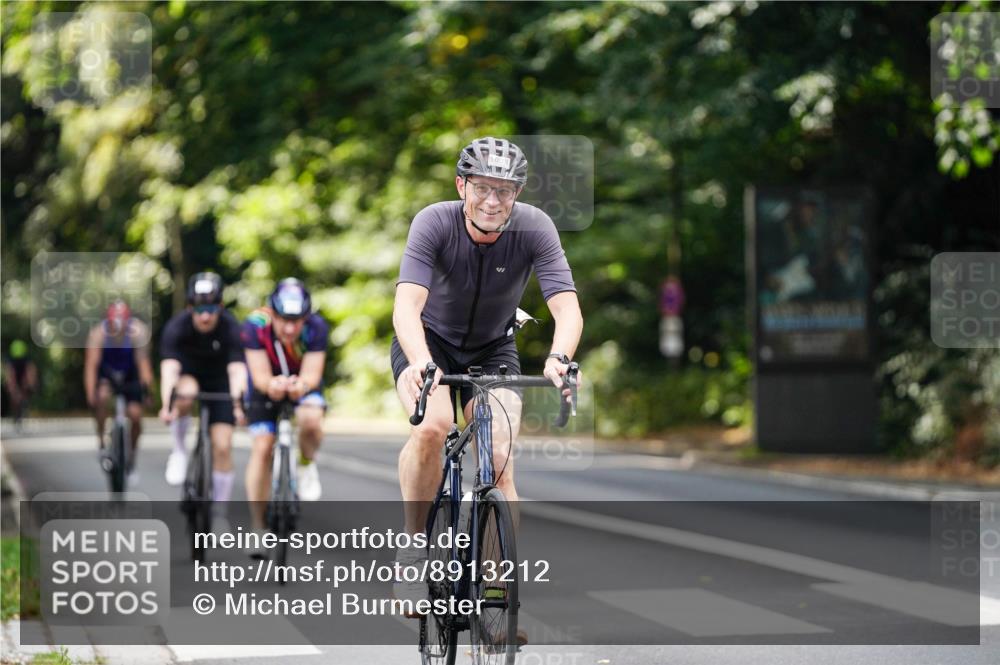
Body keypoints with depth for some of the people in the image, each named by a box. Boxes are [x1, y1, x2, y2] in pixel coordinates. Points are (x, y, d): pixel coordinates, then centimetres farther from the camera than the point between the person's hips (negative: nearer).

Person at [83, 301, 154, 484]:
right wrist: (90, 396, -40)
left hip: (130, 375, 0)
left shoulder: (138, 331, -30)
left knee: (135, 415, -11)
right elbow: (91, 365, -31)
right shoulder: (98, 333, -29)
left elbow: (143, 361, -33)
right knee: (102, 396, -32)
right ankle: (101, 441, -13)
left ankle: (131, 462, 10)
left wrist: (146, 388, -45)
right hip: (106, 373, 0)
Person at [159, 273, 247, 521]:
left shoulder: (230, 328, -29)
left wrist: (238, 404, -57)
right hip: (189, 374, 0)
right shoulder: (177, 327, -28)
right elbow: (169, 368, -39)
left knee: (222, 445, -10)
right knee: (186, 394, -36)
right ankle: (180, 450, -12)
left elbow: (236, 369, -39)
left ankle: (220, 508, 3)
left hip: (219, 381, 0)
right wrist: (165, 405, -56)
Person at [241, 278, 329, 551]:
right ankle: (257, 526, 0)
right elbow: (260, 376, -34)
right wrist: (273, 385, -57)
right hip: (268, 382, 0)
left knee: (311, 420, -32)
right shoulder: (255, 326, -32)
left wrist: (301, 384, -57)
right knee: (262, 448, -11)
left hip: (302, 380, 0)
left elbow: (312, 374, -34)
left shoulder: (316, 328, -31)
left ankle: (306, 466, 1)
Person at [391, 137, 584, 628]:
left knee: (500, 459, -15)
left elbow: (567, 307, -32)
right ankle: (413, 545, -12)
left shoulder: (534, 228, -23)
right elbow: (407, 305, -39)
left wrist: (559, 358, -53)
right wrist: (420, 362, -59)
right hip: (431, 340, -1)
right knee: (431, 425, -31)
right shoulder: (434, 223, -27)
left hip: (492, 349, 2)